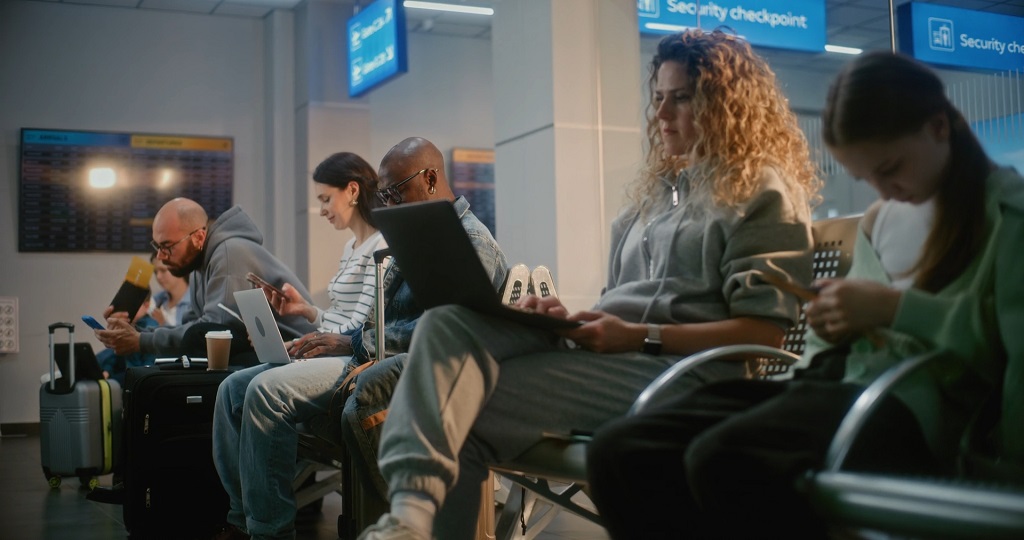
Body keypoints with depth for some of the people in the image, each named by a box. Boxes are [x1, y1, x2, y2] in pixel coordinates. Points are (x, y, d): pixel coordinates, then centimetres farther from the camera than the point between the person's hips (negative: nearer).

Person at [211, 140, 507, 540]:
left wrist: (353, 343, -16)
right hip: (368, 353, 10)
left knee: (267, 390, -25)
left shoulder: (470, 239, -9)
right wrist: (328, 338, 4)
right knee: (234, 388, 0)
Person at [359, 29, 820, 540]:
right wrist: (571, 317, 2)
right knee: (449, 323, -23)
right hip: (606, 355, 7)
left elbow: (765, 331, -9)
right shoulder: (659, 188, 27)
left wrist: (642, 337, -15)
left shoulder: (763, 191, 3)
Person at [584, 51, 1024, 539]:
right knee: (618, 453, -15)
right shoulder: (878, 221, 25)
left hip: (921, 404, -7)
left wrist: (897, 308, -14)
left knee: (722, 459, -37)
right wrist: (835, 329, 4)